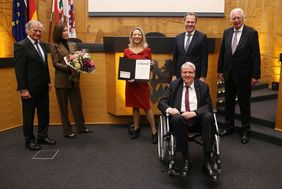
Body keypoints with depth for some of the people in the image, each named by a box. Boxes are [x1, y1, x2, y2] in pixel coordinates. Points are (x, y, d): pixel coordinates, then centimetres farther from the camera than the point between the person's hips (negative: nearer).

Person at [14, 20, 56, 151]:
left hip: (43, 87, 7)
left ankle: (42, 136, 29)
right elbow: (19, 69, -15)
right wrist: (23, 89, -17)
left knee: (44, 113, 15)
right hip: (30, 88, -7)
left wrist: (48, 81, 13)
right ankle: (29, 140, 21)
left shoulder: (42, 45, 11)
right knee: (29, 115, 7)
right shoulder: (21, 46, -11)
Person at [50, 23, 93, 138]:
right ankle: (67, 131, 16)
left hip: (74, 79, 5)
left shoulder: (72, 45, 13)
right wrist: (68, 68, -23)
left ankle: (81, 127, 23)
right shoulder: (55, 46, -2)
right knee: (63, 106, 6)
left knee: (77, 104, 9)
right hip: (62, 80, -5)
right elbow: (55, 63, -9)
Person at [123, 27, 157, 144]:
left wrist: (151, 65, -14)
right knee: (134, 106, 12)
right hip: (130, 82, 2)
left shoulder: (147, 50, 2)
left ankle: (154, 132, 6)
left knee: (146, 106, -2)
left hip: (142, 82, -2)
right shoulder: (126, 51, 6)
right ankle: (136, 129, 25)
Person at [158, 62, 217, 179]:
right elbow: (161, 102, 6)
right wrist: (169, 109, -18)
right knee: (176, 118, -35)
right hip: (180, 119, 0)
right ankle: (186, 160, -28)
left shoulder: (203, 86, 12)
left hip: (198, 119, 1)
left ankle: (207, 160, -29)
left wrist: (194, 113, -17)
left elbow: (208, 106, 3)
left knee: (208, 116, -31)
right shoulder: (174, 85, 13)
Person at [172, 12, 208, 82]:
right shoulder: (178, 38, 10)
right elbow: (175, 58, 12)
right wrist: (174, 75, 6)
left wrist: (203, 76, -9)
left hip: (196, 75, -3)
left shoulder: (202, 37, -2)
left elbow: (204, 58, -4)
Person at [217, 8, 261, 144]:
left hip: (243, 75, -4)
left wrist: (255, 75, -12)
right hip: (229, 74, 4)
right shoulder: (227, 32, 5)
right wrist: (220, 70, 7)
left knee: (244, 103, 7)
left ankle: (245, 130, 22)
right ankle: (229, 126, 29)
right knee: (228, 102, 14)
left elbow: (256, 55, -9)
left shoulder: (251, 33, -8)